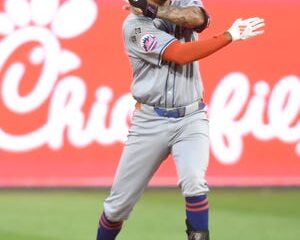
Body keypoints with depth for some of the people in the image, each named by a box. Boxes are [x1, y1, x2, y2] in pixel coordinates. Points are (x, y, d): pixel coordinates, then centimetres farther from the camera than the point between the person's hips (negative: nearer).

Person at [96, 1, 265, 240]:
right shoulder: (135, 25, -8)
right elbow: (180, 55, -21)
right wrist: (230, 36, -19)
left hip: (191, 119, 2)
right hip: (150, 121, -2)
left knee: (194, 182, -25)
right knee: (119, 205, 4)